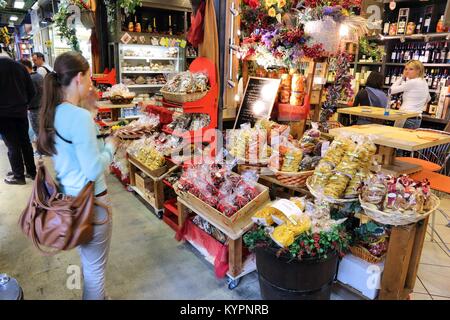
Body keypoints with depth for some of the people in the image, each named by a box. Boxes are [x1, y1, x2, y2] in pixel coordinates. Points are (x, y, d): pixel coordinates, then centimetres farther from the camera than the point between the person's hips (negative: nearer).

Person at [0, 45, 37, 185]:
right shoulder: (20, 66, 4)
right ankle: (31, 171, 20)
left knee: (13, 146, 1)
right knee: (25, 142, 13)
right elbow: (31, 91, 7)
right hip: (21, 112, 5)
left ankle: (19, 176, 10)